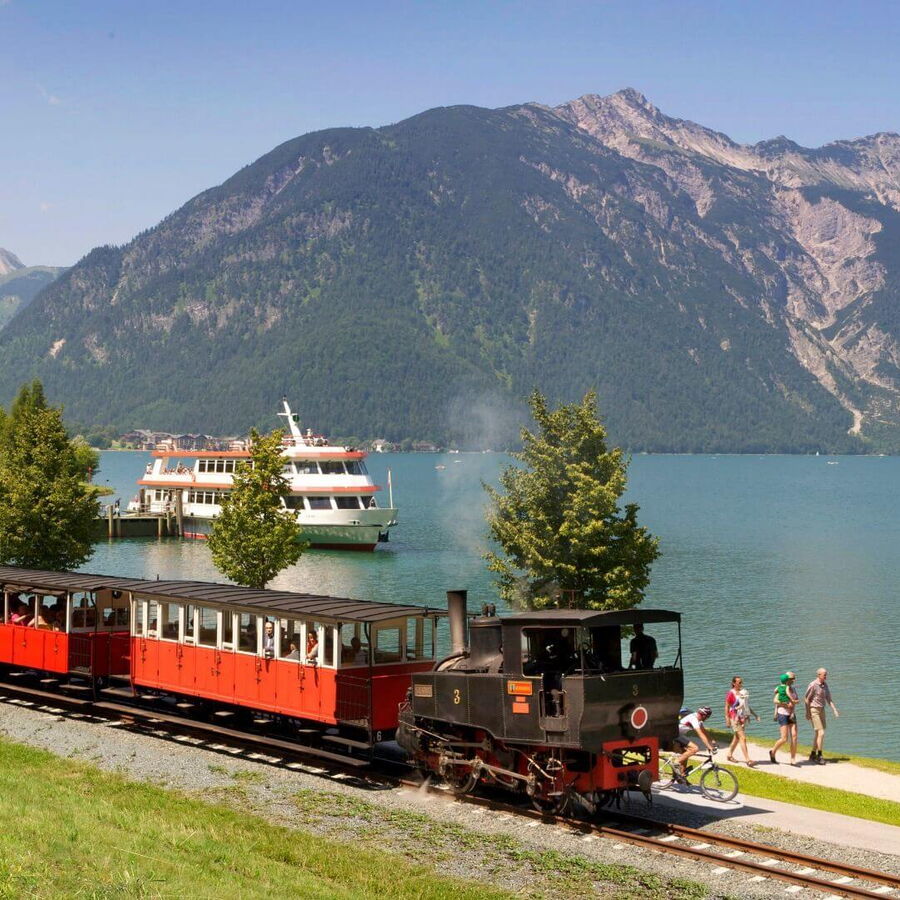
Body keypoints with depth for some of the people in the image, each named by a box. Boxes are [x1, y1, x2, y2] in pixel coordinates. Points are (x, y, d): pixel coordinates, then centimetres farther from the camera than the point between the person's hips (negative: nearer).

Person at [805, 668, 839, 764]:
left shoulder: (825, 685, 7)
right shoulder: (813, 685, -16)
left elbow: (829, 699, 9)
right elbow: (807, 699, -13)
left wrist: (835, 710, -1)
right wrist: (807, 713, -16)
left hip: (821, 711, 8)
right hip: (813, 710, -8)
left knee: (818, 734, 11)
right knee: (821, 733, -13)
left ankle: (813, 755, 21)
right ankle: (819, 756, -6)